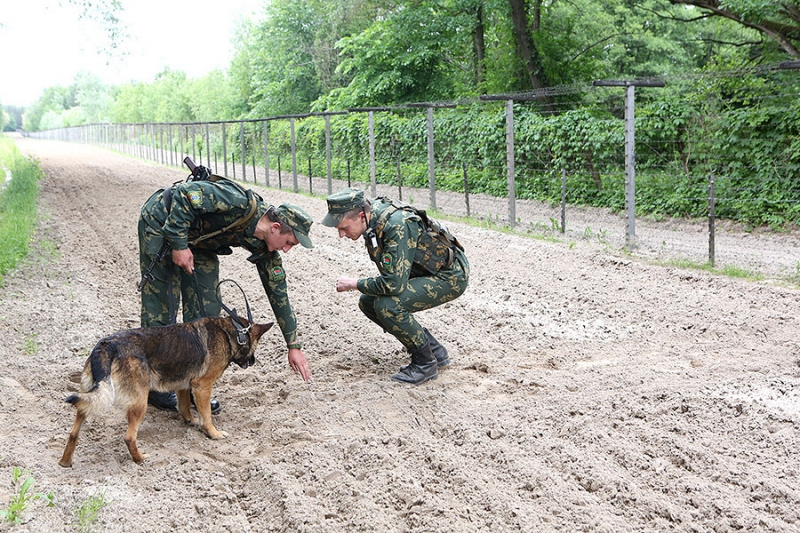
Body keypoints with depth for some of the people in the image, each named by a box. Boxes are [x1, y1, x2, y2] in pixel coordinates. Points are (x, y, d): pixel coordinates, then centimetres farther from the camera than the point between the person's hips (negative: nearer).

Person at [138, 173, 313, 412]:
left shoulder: (263, 248, -10)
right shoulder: (240, 204, -34)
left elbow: (278, 294, -2)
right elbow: (184, 194, -31)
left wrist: (294, 345, 0)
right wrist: (179, 245, -29)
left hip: (198, 239, 7)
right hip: (161, 223, -7)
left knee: (206, 309, 2)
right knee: (161, 306, -5)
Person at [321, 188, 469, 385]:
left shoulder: (396, 226, -32)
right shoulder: (373, 215, -4)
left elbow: (393, 283, -33)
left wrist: (354, 284, -20)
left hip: (450, 276, -10)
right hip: (423, 272, 10)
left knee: (388, 305, -27)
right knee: (368, 302, 5)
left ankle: (425, 363, -7)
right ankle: (434, 350, 13)